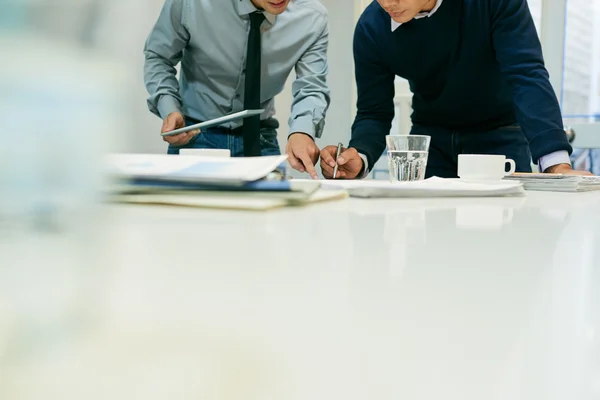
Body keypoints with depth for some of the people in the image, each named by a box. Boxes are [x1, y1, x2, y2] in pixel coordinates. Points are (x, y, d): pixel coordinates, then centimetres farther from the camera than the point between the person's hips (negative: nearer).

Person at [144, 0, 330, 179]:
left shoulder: (313, 17, -15)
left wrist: (302, 131, -41)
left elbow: (311, 88, -19)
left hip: (259, 140, 2)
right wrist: (168, 109, -23)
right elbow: (158, 57, -5)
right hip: (196, 137, -1)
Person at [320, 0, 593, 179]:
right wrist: (359, 158, -37)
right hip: (430, 140, 2)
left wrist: (557, 164, -45)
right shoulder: (371, 28, -18)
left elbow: (527, 75, -32)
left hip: (498, 136, -2)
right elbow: (374, 114, -13)